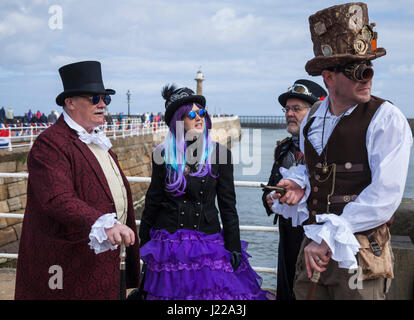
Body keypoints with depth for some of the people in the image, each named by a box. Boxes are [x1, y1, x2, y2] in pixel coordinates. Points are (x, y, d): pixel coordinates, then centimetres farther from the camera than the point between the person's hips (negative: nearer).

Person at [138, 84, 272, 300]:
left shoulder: (219, 153, 0)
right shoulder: (163, 154, 1)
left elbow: (228, 205, 1)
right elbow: (153, 201, 8)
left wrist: (234, 247, -1)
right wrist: (142, 244, 10)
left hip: (208, 240, 0)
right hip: (168, 243, 0)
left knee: (213, 290, 0)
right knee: (172, 290, 4)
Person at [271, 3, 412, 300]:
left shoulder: (386, 119, -10)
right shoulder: (312, 119, 9)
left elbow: (385, 195, -18)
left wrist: (330, 239, -19)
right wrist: (298, 185, 1)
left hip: (360, 257, -5)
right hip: (313, 250, 6)